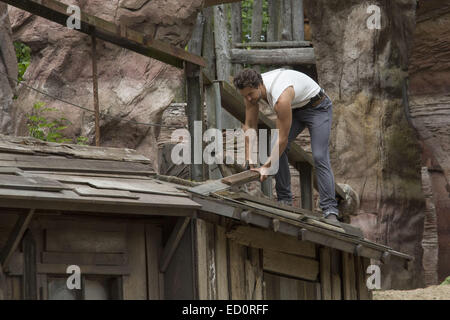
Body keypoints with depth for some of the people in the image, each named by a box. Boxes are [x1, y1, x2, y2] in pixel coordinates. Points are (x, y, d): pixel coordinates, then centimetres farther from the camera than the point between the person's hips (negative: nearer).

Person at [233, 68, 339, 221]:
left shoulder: (281, 98, -41)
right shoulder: (250, 89, -18)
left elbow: (283, 139, -33)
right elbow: (250, 126, -9)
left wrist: (267, 166, -26)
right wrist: (249, 162, -12)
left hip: (318, 107, -8)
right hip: (296, 108, 8)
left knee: (319, 157, -19)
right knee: (276, 150, -5)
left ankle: (330, 210, -22)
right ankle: (284, 200, 3)